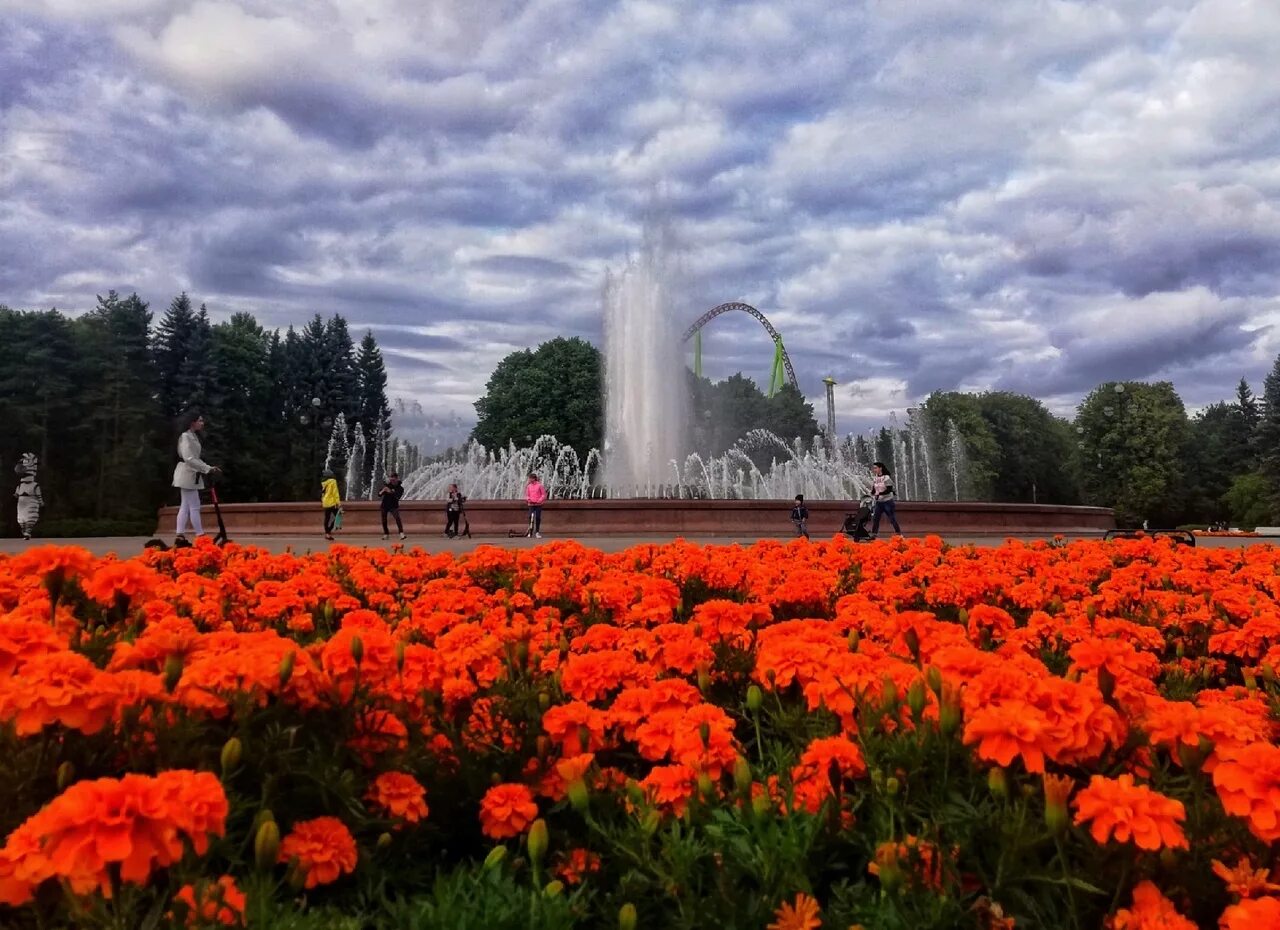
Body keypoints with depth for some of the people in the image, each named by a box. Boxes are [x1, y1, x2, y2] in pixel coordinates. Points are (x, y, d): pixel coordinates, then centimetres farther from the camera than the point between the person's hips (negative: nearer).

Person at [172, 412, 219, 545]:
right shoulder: (186, 437, -14)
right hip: (186, 474, -10)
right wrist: (208, 469, -23)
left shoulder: (194, 437, 16)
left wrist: (209, 468, 7)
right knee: (194, 506, -8)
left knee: (186, 506, 8)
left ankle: (180, 536, 8)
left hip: (192, 475, 10)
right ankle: (201, 537, -7)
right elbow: (189, 459, -22)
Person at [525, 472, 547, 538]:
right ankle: (530, 532, 2)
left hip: (538, 504, -3)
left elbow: (544, 494, -2)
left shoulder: (539, 485, -3)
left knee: (538, 517, -3)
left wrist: (539, 500, -15)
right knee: (531, 517, -4)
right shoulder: (528, 486, 9)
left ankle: (537, 532, 8)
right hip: (531, 504, 3)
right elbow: (527, 495, 14)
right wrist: (528, 499, -8)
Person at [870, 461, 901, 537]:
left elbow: (889, 490, -17)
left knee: (892, 519, 0)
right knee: (875, 518, 0)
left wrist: (880, 494, -25)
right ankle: (873, 535, 5)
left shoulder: (886, 477, -12)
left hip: (887, 501, -6)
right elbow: (873, 490, 11)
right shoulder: (874, 478, 6)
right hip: (879, 502, 6)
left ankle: (899, 534, 10)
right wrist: (873, 495, -8)